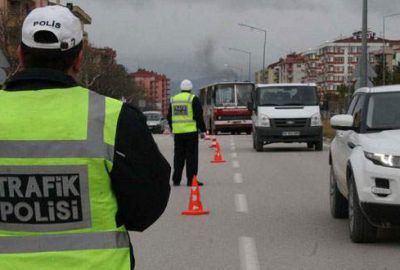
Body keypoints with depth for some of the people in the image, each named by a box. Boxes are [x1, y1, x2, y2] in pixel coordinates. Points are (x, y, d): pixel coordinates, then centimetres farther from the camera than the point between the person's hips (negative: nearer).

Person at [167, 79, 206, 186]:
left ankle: (176, 179, 11)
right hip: (191, 131, -5)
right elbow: (198, 116, -8)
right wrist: (202, 130, -1)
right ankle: (191, 180, -4)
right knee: (192, 156, -1)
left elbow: (169, 117, 17)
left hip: (177, 132, 5)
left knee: (178, 156, 10)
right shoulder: (193, 99, -5)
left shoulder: (173, 99, 12)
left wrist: (172, 129, 27)